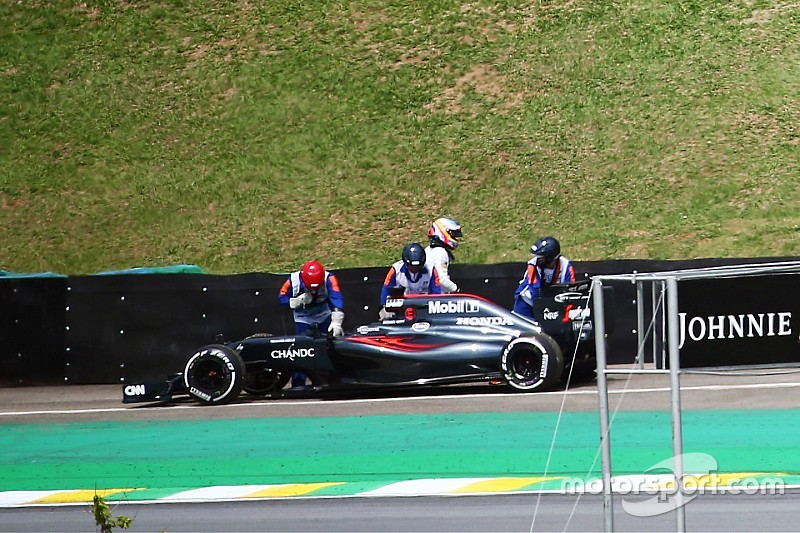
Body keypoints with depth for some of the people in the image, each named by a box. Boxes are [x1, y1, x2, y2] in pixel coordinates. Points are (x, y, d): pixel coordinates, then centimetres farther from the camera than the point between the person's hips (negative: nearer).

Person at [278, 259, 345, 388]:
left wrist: (336, 321, -53)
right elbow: (282, 298, -15)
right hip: (303, 318, -1)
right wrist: (299, 301, -33)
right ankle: (298, 383, -10)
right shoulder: (294, 281, -27)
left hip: (324, 314, 1)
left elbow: (336, 299, -40)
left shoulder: (329, 278, -30)